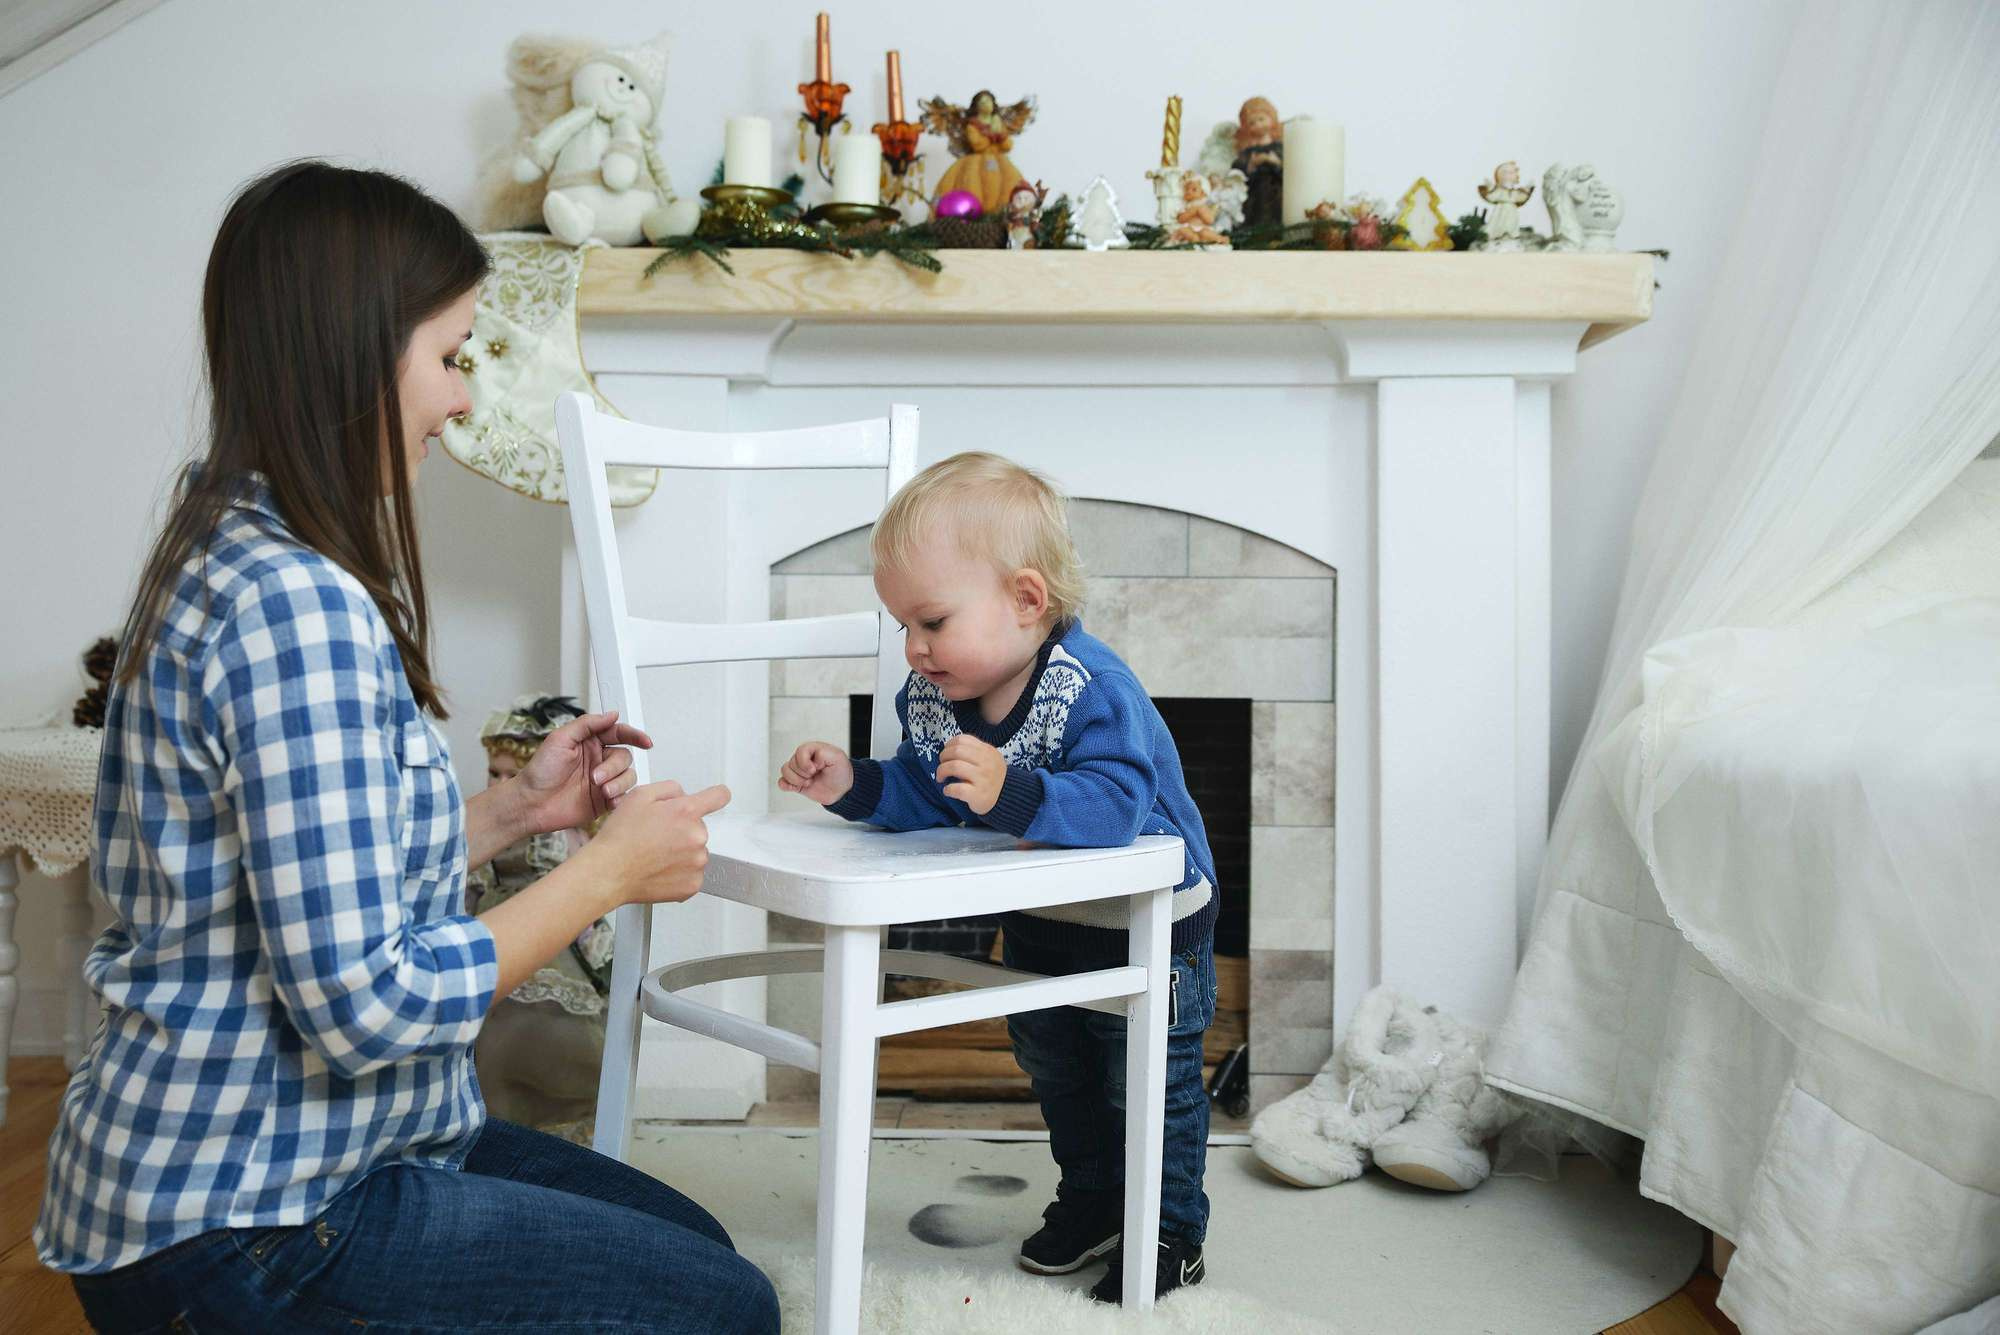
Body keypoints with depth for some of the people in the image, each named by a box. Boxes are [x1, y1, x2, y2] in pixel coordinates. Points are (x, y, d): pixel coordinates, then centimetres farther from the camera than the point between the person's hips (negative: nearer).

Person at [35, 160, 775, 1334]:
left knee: (688, 1238, 20)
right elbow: (365, 1005, -28)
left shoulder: (234, 556, 7)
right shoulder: (295, 603, -26)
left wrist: (516, 811, 5)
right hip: (240, 1231, -10)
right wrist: (614, 867, -16)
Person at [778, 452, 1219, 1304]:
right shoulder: (934, 701, -11)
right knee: (1055, 1072, 23)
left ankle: (1170, 1229, 25)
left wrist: (1012, 793, -58)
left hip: (1147, 923, -8)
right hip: (1040, 923, 8)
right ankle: (1091, 1200, 44)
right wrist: (852, 786, -18)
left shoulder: (1096, 692, -35)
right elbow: (923, 797, -3)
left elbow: (1111, 805, -46)